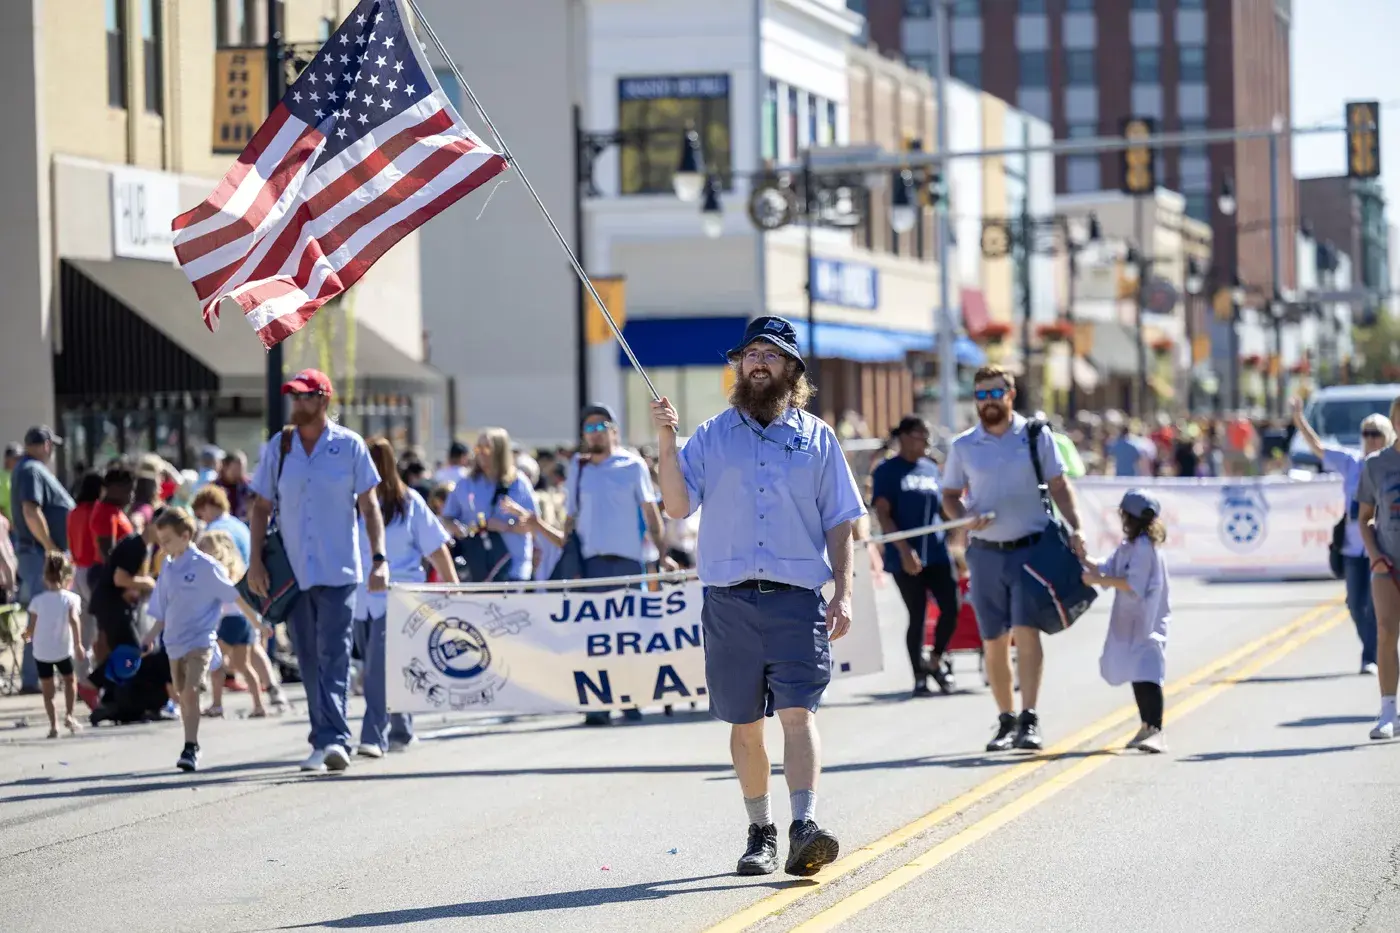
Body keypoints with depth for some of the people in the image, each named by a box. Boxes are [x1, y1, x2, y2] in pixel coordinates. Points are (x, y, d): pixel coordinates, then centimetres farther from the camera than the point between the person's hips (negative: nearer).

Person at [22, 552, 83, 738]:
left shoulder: (37, 601, -1)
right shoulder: (71, 598, -6)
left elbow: (32, 628, 1)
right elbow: (73, 620, -21)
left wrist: (27, 636, 23)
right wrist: (78, 642, -18)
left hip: (41, 651, 1)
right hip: (63, 649, -1)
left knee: (48, 689, 8)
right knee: (69, 680, 23)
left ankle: (53, 725, 0)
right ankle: (69, 714, 10)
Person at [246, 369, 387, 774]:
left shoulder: (349, 445, 0)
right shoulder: (277, 447, 8)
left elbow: (369, 505, 2)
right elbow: (262, 507, 12)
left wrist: (379, 558, -7)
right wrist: (256, 562, 3)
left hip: (339, 569, -3)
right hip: (293, 570, 4)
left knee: (333, 655, -13)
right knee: (309, 661, 7)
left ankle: (332, 739, -20)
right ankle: (327, 741, 15)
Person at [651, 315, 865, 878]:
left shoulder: (817, 438, 10)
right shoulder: (711, 437, 10)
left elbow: (839, 522, 11)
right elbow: (678, 506, 1)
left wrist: (843, 593, 2)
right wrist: (666, 443, -10)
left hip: (797, 598, -1)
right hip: (729, 599, 1)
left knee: (798, 712, -14)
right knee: (745, 723, 6)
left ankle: (804, 830, -23)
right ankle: (760, 833, 17)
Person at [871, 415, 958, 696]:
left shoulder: (931, 468, 15)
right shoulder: (887, 472, -3)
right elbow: (883, 515, -9)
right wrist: (904, 550, -18)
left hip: (937, 554, 5)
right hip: (906, 558, -5)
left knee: (951, 608, -4)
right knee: (917, 617, -2)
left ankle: (935, 663, 17)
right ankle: (919, 677, 10)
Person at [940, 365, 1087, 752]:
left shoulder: (1035, 436, 3)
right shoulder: (962, 446, 7)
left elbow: (1059, 485, 4)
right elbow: (949, 496, 11)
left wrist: (1074, 528, -8)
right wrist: (965, 517, -10)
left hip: (1031, 547, -2)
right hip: (985, 552, 2)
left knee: (1026, 631, -14)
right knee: (994, 642, 5)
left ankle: (1029, 720, -14)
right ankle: (1005, 721, 16)